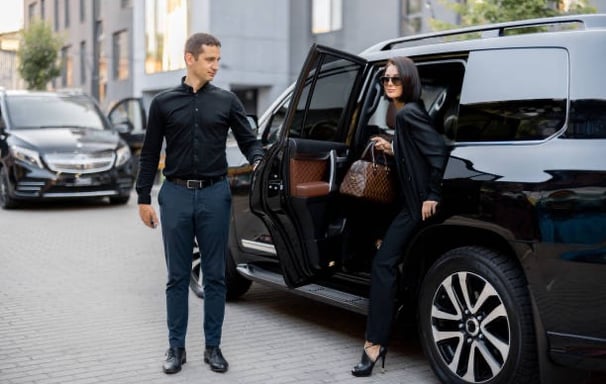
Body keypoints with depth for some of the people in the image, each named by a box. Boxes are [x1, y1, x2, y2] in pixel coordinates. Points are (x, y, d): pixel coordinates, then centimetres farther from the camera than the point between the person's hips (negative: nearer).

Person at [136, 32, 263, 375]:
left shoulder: (227, 101, 5)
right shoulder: (164, 102, 5)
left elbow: (248, 140, 5)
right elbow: (150, 154, 8)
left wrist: (259, 161, -17)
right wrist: (144, 198, 4)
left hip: (215, 194, 0)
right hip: (176, 195, 0)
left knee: (215, 275, 6)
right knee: (177, 276, 7)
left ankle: (213, 347, 17)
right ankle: (176, 347, 17)